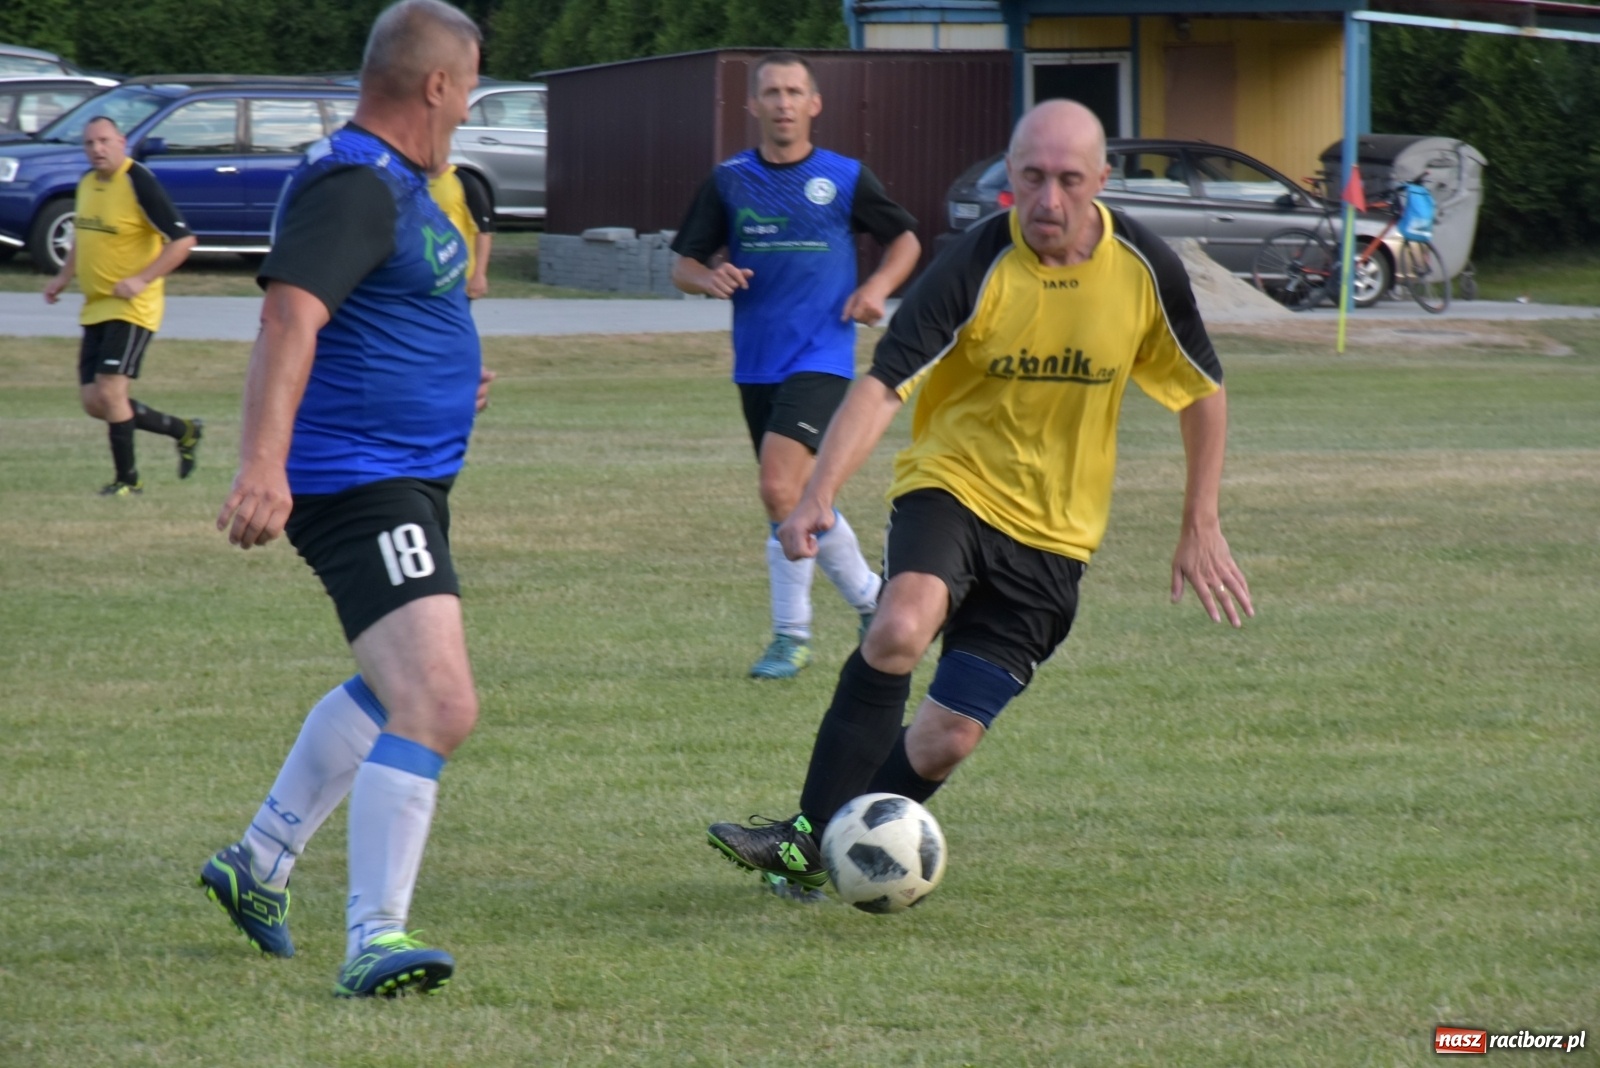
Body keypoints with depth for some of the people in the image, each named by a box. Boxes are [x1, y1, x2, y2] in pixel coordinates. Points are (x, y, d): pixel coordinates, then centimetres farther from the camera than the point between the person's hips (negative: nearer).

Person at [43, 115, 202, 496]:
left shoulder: (139, 183, -16)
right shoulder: (87, 183, 8)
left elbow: (183, 239, -18)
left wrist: (142, 280, -24)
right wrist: (64, 277, 14)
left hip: (132, 307, -8)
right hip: (95, 308, 8)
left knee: (109, 390, -14)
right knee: (93, 401, 6)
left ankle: (128, 478, 2)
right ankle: (183, 431, 22)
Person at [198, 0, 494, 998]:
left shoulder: (396, 183, 14)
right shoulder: (352, 188, -19)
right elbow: (289, 320, -32)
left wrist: (447, 374, 41)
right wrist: (263, 462, -43)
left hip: (407, 482, 12)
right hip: (364, 491, -12)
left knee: (394, 688, 29)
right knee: (437, 707, -22)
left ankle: (258, 865, 42)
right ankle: (376, 940, -26)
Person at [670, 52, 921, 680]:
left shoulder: (845, 178, 1)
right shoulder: (729, 181, 6)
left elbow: (905, 239, 14)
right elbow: (683, 265, 8)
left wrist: (879, 286, -4)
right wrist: (709, 278, -14)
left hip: (821, 361, -4)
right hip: (756, 364, 4)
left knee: (781, 488, -19)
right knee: (801, 501, 10)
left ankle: (791, 637, -6)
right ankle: (871, 599, 29)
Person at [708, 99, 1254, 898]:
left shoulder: (1145, 269, -8)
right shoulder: (976, 267, -16)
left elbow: (1202, 392, 8)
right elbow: (883, 385, -22)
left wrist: (1200, 529, 8)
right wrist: (819, 496, -35)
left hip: (1054, 533, 2)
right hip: (952, 482, -2)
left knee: (948, 739, -6)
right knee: (900, 629, -33)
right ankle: (809, 836, -26)